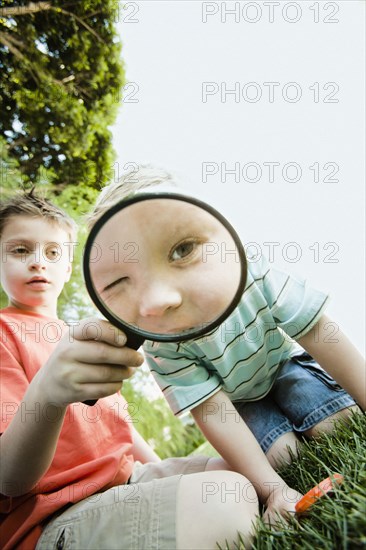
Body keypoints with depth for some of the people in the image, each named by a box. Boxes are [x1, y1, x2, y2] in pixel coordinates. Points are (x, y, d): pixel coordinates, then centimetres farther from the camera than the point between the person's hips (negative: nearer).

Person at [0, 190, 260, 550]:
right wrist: (45, 393, -36)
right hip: (55, 518, -7)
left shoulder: (85, 340, 18)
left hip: (130, 477, 8)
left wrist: (163, 472, 12)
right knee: (224, 505, -29)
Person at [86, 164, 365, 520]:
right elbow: (213, 411, -29)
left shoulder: (256, 276, -35)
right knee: (280, 452, -18)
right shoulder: (162, 349, -34)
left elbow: (318, 334, -25)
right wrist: (272, 488, -31)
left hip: (284, 365, 1)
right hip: (237, 401, 0)